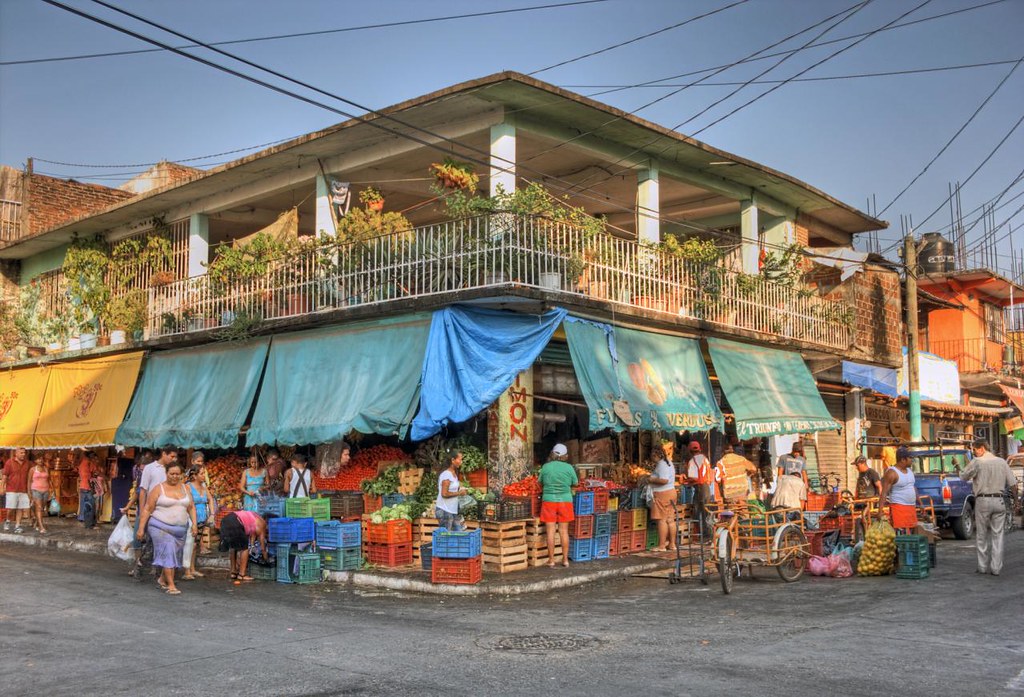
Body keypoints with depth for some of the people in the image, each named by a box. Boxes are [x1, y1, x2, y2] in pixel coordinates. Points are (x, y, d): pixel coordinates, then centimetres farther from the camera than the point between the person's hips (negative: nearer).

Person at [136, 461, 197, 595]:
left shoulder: (185, 488, 10)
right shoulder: (158, 489, -5)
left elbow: (191, 507, 13)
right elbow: (147, 509, -5)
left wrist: (194, 523, 2)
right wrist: (141, 528, -8)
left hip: (180, 528, 5)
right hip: (161, 527, -5)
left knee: (175, 555, 11)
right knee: (168, 553, -12)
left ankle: (162, 579, 33)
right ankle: (171, 585, -10)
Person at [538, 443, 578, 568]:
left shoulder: (546, 467, -3)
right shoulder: (569, 468, -3)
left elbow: (540, 483, 6)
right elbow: (575, 483, 7)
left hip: (549, 500, -1)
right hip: (565, 500, 1)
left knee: (550, 531, 2)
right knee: (564, 531, 8)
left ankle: (551, 560, 5)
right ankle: (565, 559, 13)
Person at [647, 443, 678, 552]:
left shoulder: (661, 465, -16)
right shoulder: (668, 463, 16)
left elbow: (664, 480, -27)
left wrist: (652, 480, -14)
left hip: (663, 494, -10)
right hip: (671, 492, 10)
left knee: (662, 520, -6)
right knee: (670, 520, 11)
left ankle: (662, 545, -3)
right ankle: (672, 544, 15)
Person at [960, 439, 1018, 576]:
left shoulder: (977, 462, -7)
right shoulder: (1002, 462, 5)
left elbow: (963, 477, 1)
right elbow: (1012, 484, 5)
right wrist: (1015, 498, 15)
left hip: (982, 501, -3)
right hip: (999, 501, 3)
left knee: (982, 536, 7)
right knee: (997, 535, 6)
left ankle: (983, 566, 11)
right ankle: (996, 568, 5)